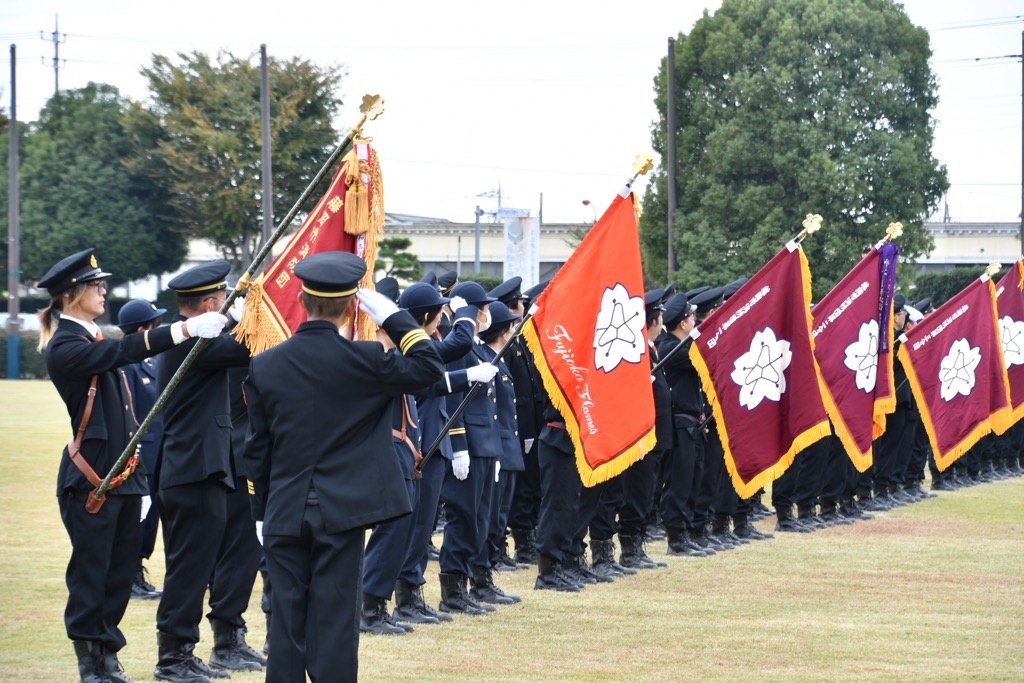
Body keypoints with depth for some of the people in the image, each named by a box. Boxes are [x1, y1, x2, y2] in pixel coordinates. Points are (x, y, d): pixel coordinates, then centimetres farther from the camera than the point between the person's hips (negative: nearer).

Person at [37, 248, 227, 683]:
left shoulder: (94, 340, 16)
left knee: (121, 573, 11)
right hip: (90, 479, -9)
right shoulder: (64, 347, -13)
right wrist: (186, 329, -33)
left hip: (123, 474, 9)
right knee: (90, 576, -1)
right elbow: (124, 351, -27)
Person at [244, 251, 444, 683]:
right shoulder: (359, 360, -10)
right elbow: (428, 366, 0)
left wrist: (261, 513, 15)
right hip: (342, 514, -3)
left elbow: (257, 448, 6)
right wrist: (390, 315, 1)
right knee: (334, 623, -1)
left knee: (287, 623, 7)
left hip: (284, 516, 3)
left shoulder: (264, 366, 2)